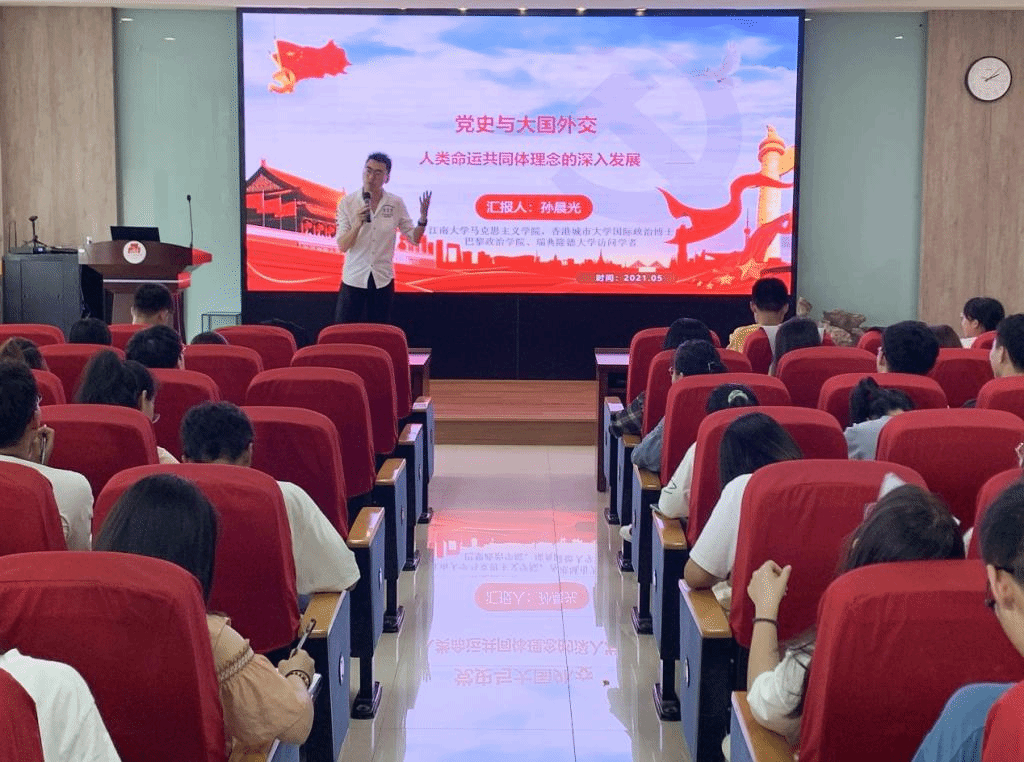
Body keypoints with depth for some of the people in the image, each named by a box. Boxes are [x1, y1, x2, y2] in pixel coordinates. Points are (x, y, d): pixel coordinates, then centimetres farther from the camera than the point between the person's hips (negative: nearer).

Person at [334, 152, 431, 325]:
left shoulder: (396, 204, -1)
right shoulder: (347, 202, -4)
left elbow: (414, 238, 3)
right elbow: (342, 246, -9)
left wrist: (423, 217, -15)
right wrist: (357, 224, -25)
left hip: (383, 280, 1)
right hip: (353, 278, -1)